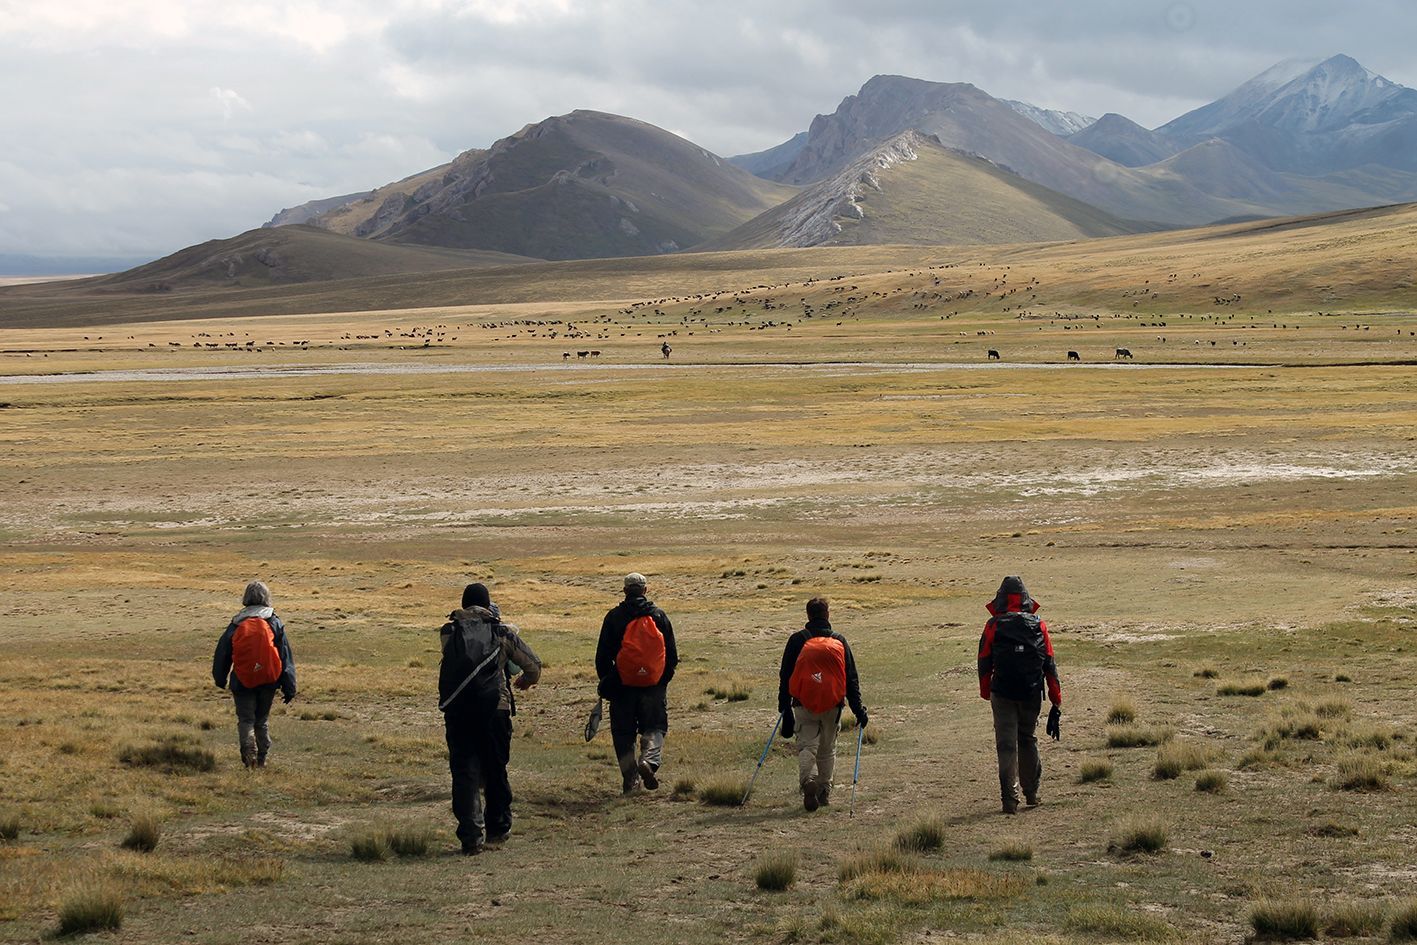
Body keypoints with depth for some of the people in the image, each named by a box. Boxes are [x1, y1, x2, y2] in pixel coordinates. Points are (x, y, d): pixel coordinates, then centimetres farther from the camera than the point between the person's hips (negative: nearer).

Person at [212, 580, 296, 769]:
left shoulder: (236, 625, 0)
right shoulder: (274, 623, -1)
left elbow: (222, 653, 7)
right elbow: (286, 657, -2)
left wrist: (220, 679, 22)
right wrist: (289, 687, 2)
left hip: (242, 682, -1)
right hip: (268, 681, 1)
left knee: (245, 719, 3)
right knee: (262, 720, 17)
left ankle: (248, 747, -24)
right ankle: (262, 757, 18)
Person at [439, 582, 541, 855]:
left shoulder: (448, 632, 6)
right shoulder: (503, 632, 6)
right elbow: (533, 665, 13)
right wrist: (526, 680, 35)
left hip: (457, 712, 0)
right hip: (494, 710, 0)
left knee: (464, 773, 2)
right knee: (495, 772, 15)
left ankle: (471, 837, -7)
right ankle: (497, 829, 25)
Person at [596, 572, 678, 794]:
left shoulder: (614, 617, -3)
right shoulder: (659, 616, 1)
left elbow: (602, 655, 0)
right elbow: (672, 654, 6)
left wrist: (606, 682, 12)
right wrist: (664, 678, 19)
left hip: (623, 684, 0)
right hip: (654, 685, 1)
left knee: (624, 733, 8)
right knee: (655, 727, 9)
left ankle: (630, 780, 6)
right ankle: (650, 759, -18)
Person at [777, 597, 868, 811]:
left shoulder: (797, 640, 1)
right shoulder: (839, 642, 5)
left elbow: (786, 675, 1)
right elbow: (851, 679, 5)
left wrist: (784, 705, 6)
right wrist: (858, 709, 8)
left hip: (804, 705, -2)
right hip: (833, 705, 2)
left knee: (807, 746, -4)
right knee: (827, 749, 15)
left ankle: (808, 781, -30)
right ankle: (824, 792, 20)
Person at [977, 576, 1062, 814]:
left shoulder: (993, 626, -3)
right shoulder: (1039, 626, 3)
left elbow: (984, 663, 0)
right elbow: (1050, 665, 3)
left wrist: (985, 693, 14)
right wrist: (1056, 701, 6)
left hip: (1002, 694, -2)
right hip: (1032, 695, 2)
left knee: (1007, 745, 1)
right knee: (1027, 741, 20)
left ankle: (1010, 799, -6)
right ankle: (1031, 793, 24)